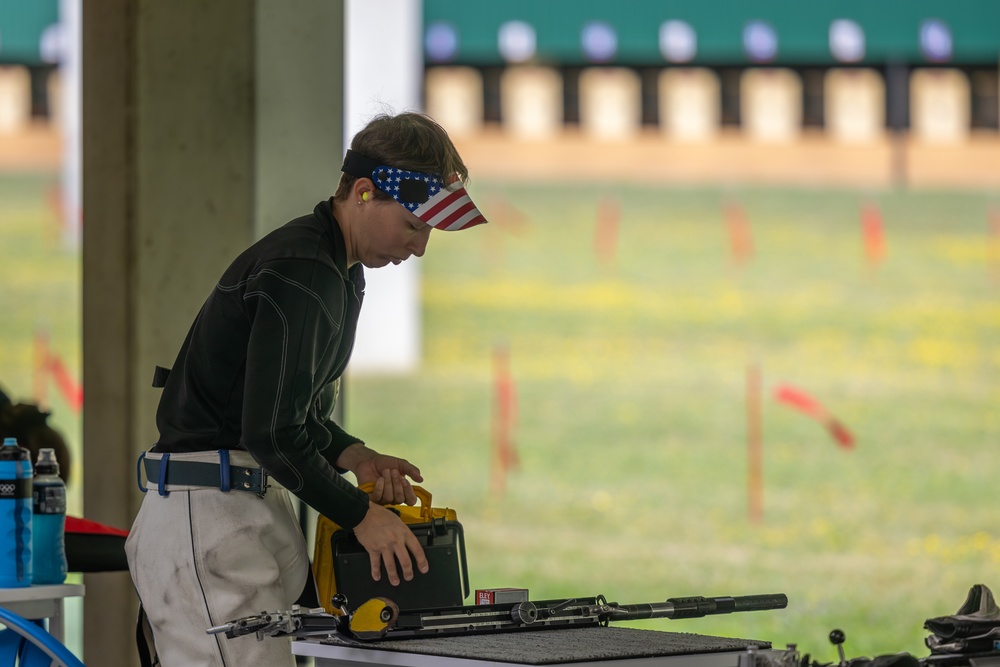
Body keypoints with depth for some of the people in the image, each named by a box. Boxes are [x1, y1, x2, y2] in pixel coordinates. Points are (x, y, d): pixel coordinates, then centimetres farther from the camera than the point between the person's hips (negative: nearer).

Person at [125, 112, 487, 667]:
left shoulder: (339, 271, 17)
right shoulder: (302, 273, -17)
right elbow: (272, 433, -21)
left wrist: (352, 456, 6)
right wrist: (361, 515, -11)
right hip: (207, 522, -11)